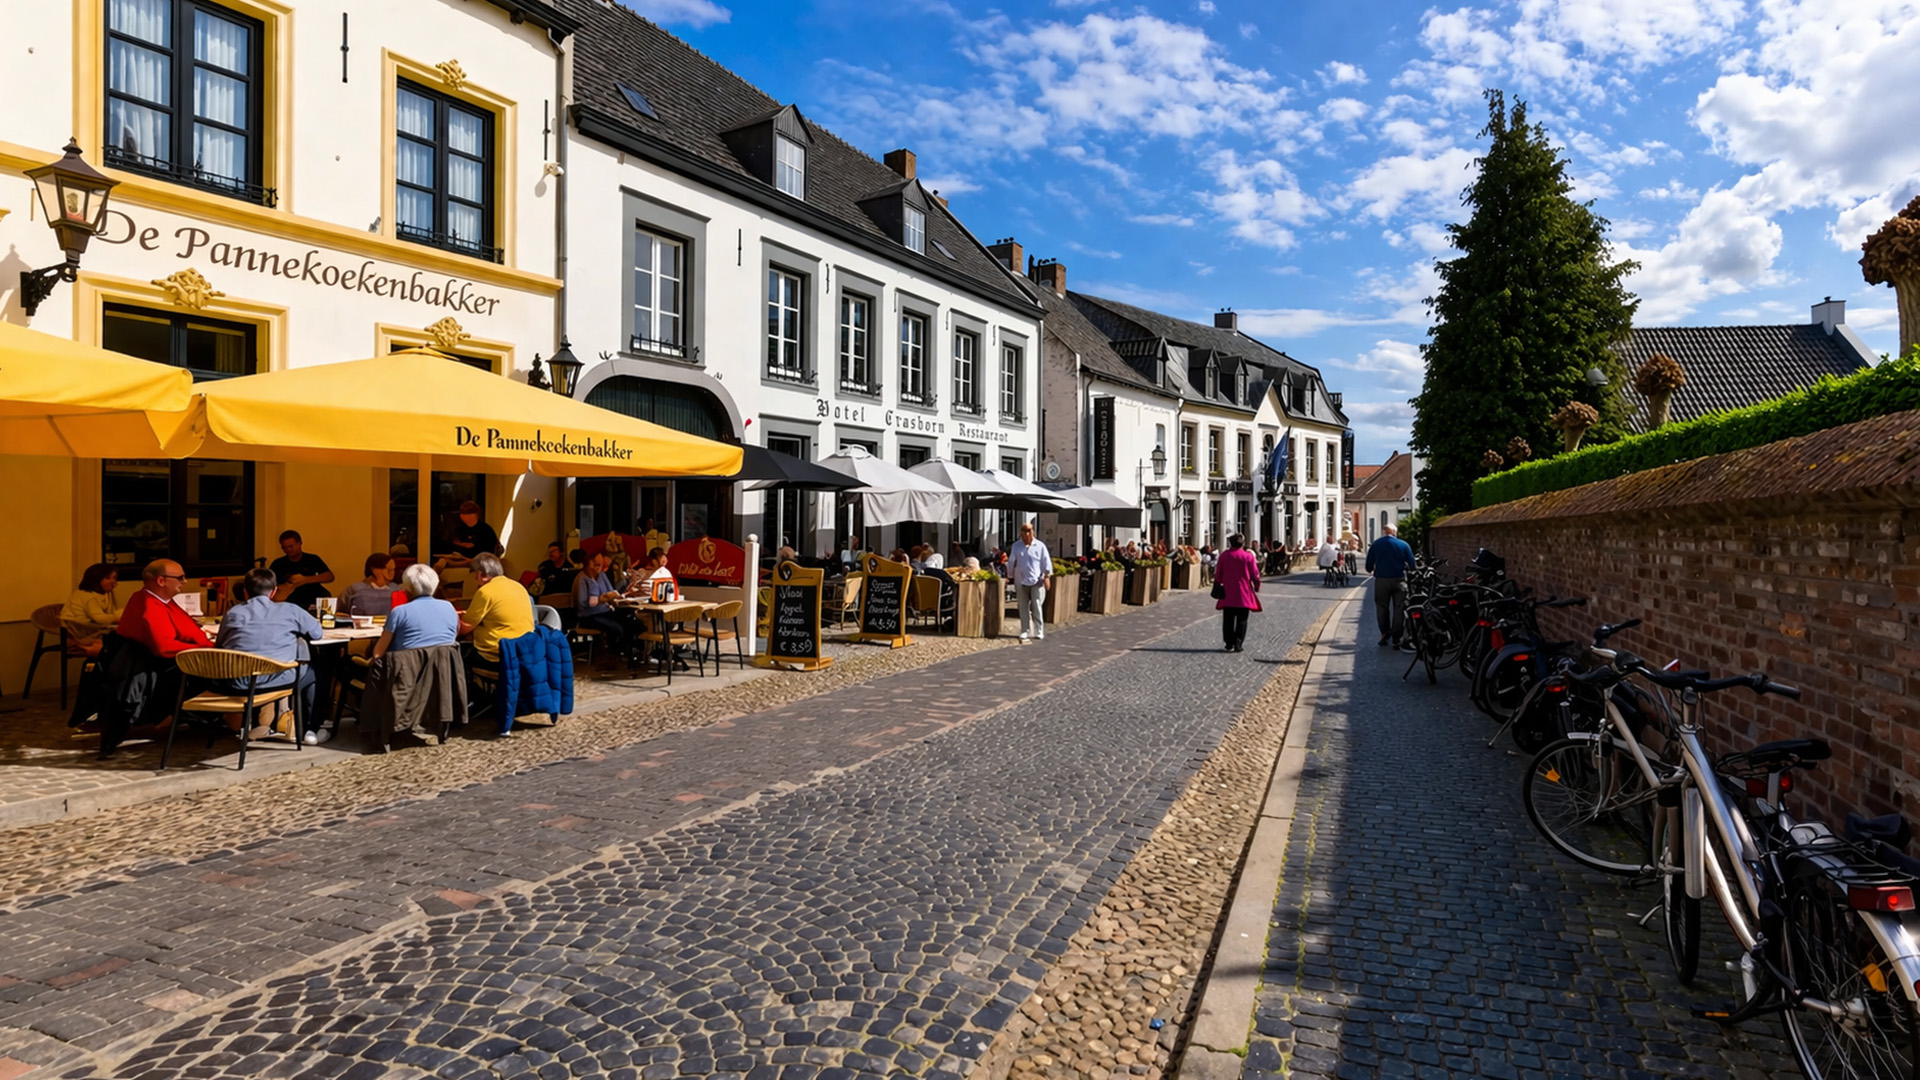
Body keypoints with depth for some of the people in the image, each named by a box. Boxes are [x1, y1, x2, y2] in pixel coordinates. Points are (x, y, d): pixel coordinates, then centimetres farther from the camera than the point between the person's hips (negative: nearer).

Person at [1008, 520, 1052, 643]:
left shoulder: (1040, 546, 1)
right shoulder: (1016, 546, 6)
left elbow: (1046, 562, 0)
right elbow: (1011, 563, 10)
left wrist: (1046, 576, -8)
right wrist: (1010, 576, 10)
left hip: (1037, 582, -2)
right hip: (1021, 582, 2)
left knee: (1036, 608, -5)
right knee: (1023, 608, 7)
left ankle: (1039, 633, 0)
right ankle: (1024, 632, 15)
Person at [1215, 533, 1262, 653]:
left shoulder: (1224, 555, 0)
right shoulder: (1248, 556, -7)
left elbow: (1218, 573, 7)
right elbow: (1254, 574, -2)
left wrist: (1218, 585, 21)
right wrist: (1257, 586, 13)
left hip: (1228, 593, 2)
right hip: (1244, 593, -2)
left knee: (1228, 619, 9)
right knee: (1242, 619, 4)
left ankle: (1229, 644, 10)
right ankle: (1238, 644, 0)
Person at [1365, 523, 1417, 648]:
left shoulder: (1375, 545, 2)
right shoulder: (1403, 545, 0)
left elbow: (1368, 567, 5)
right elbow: (1412, 565, 2)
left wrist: (1372, 571, 26)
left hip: (1381, 581, 1)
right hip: (1399, 580, -1)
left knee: (1382, 608, 12)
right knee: (1399, 608, 5)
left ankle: (1385, 633, 8)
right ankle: (1396, 637, 5)